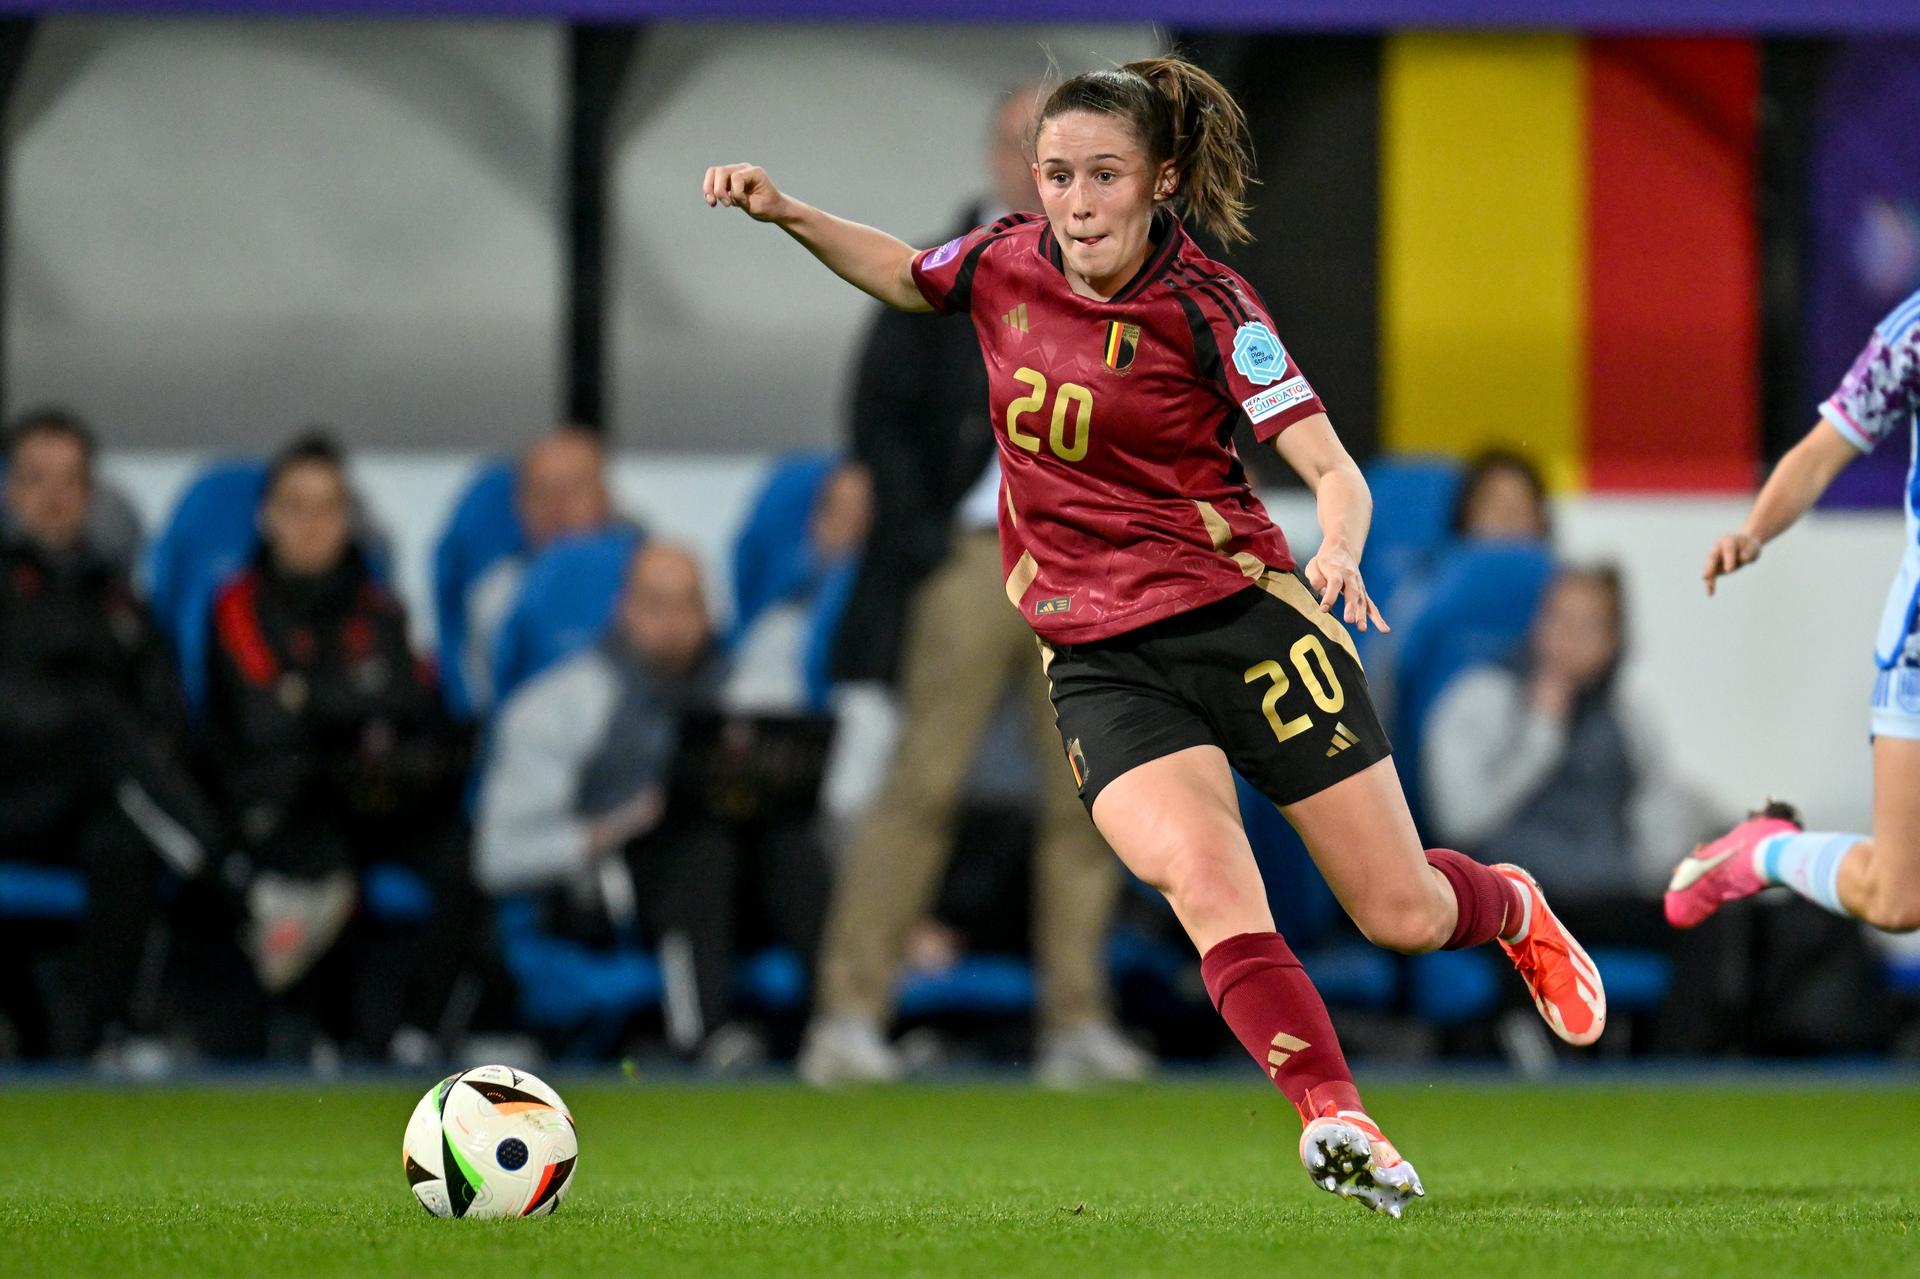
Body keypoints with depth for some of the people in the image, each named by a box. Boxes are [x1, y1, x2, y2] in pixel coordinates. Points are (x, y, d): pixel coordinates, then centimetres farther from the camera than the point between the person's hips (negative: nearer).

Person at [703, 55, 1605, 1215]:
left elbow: (1334, 471, -17)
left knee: (1403, 914, 4)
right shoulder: (1006, 262, 1)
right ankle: (1336, 1119, -31)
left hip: (1241, 614, -2)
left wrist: (1340, 548, -38)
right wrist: (789, 215, 10)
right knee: (1198, 872, -27)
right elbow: (906, 277, 24)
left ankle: (1513, 910, 40)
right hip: (1101, 661, 2)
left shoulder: (1205, 306, -12)